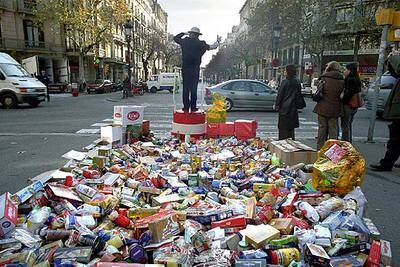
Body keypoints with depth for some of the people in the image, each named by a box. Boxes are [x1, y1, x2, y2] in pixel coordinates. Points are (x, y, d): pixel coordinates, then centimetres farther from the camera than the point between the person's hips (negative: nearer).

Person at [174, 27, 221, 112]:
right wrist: (218, 41, 22)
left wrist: (183, 33, 29)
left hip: (185, 68, 2)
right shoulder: (200, 43, -3)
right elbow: (212, 47, 5)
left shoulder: (184, 41, 4)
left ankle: (186, 107, 3)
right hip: (195, 69, -2)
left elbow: (175, 38, 22)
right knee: (194, 87, 2)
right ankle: (193, 107, 2)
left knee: (186, 87, 5)